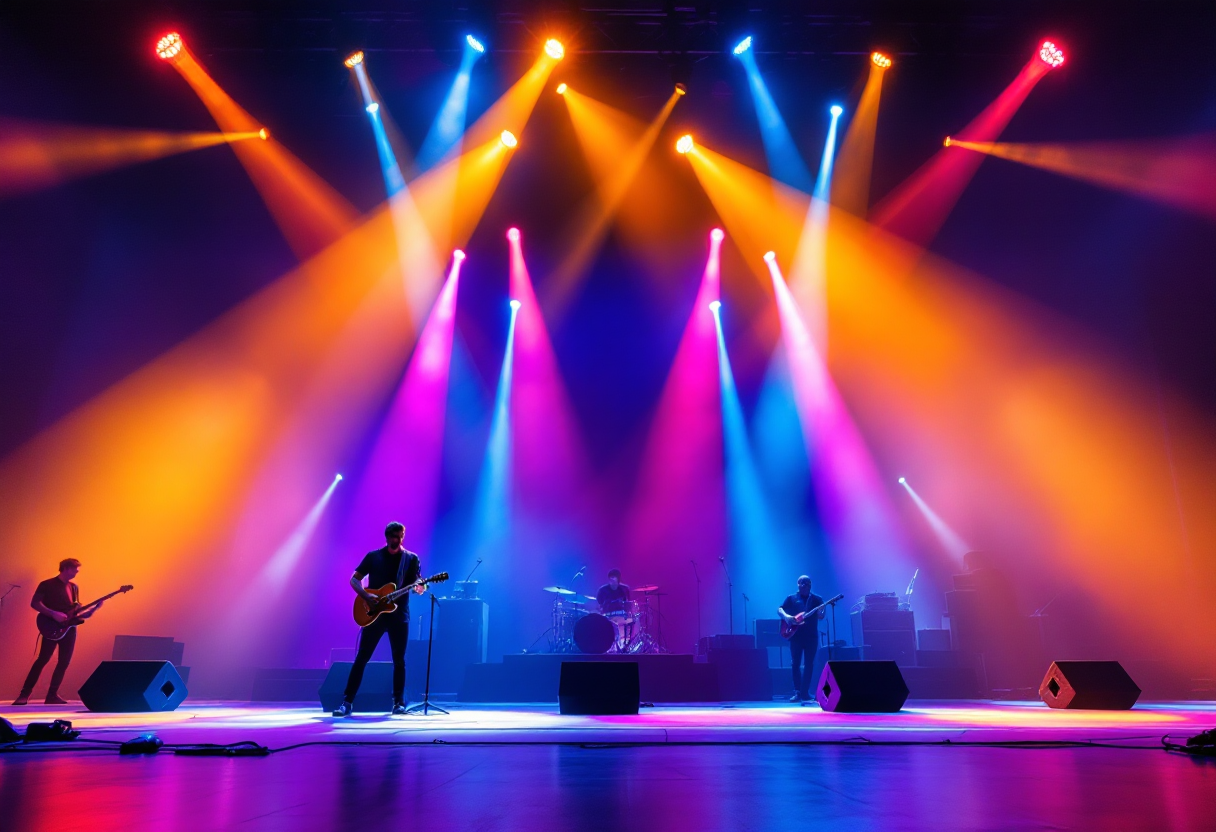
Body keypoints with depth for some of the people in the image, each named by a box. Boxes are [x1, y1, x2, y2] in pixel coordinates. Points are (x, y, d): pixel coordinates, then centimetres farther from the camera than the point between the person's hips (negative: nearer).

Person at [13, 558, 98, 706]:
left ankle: (52, 695, 10)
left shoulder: (74, 587, 16)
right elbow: (34, 603, -12)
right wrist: (54, 614, -22)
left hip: (69, 628, 6)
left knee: (64, 662, 3)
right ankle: (24, 694, -2)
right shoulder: (47, 584, -2)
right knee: (42, 660, -12)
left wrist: (92, 610, 2)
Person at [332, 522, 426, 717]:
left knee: (399, 660, 5)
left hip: (399, 615, 0)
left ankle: (398, 702, 16)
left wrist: (420, 587, -27)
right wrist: (365, 595, -14)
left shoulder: (411, 559, 3)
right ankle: (347, 702, 4)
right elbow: (354, 579, 4)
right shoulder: (373, 556, 4)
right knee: (361, 658, -1)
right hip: (374, 613, 0)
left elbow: (418, 585, -3)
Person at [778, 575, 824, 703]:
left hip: (811, 636, 1)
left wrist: (820, 613, -22)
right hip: (796, 635, -1)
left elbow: (821, 616, 2)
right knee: (796, 664, -4)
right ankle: (797, 692, 0)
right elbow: (779, 609, 2)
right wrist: (786, 616, -19)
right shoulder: (791, 598, 8)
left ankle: (805, 692, 6)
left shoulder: (817, 599, 10)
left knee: (808, 664, 1)